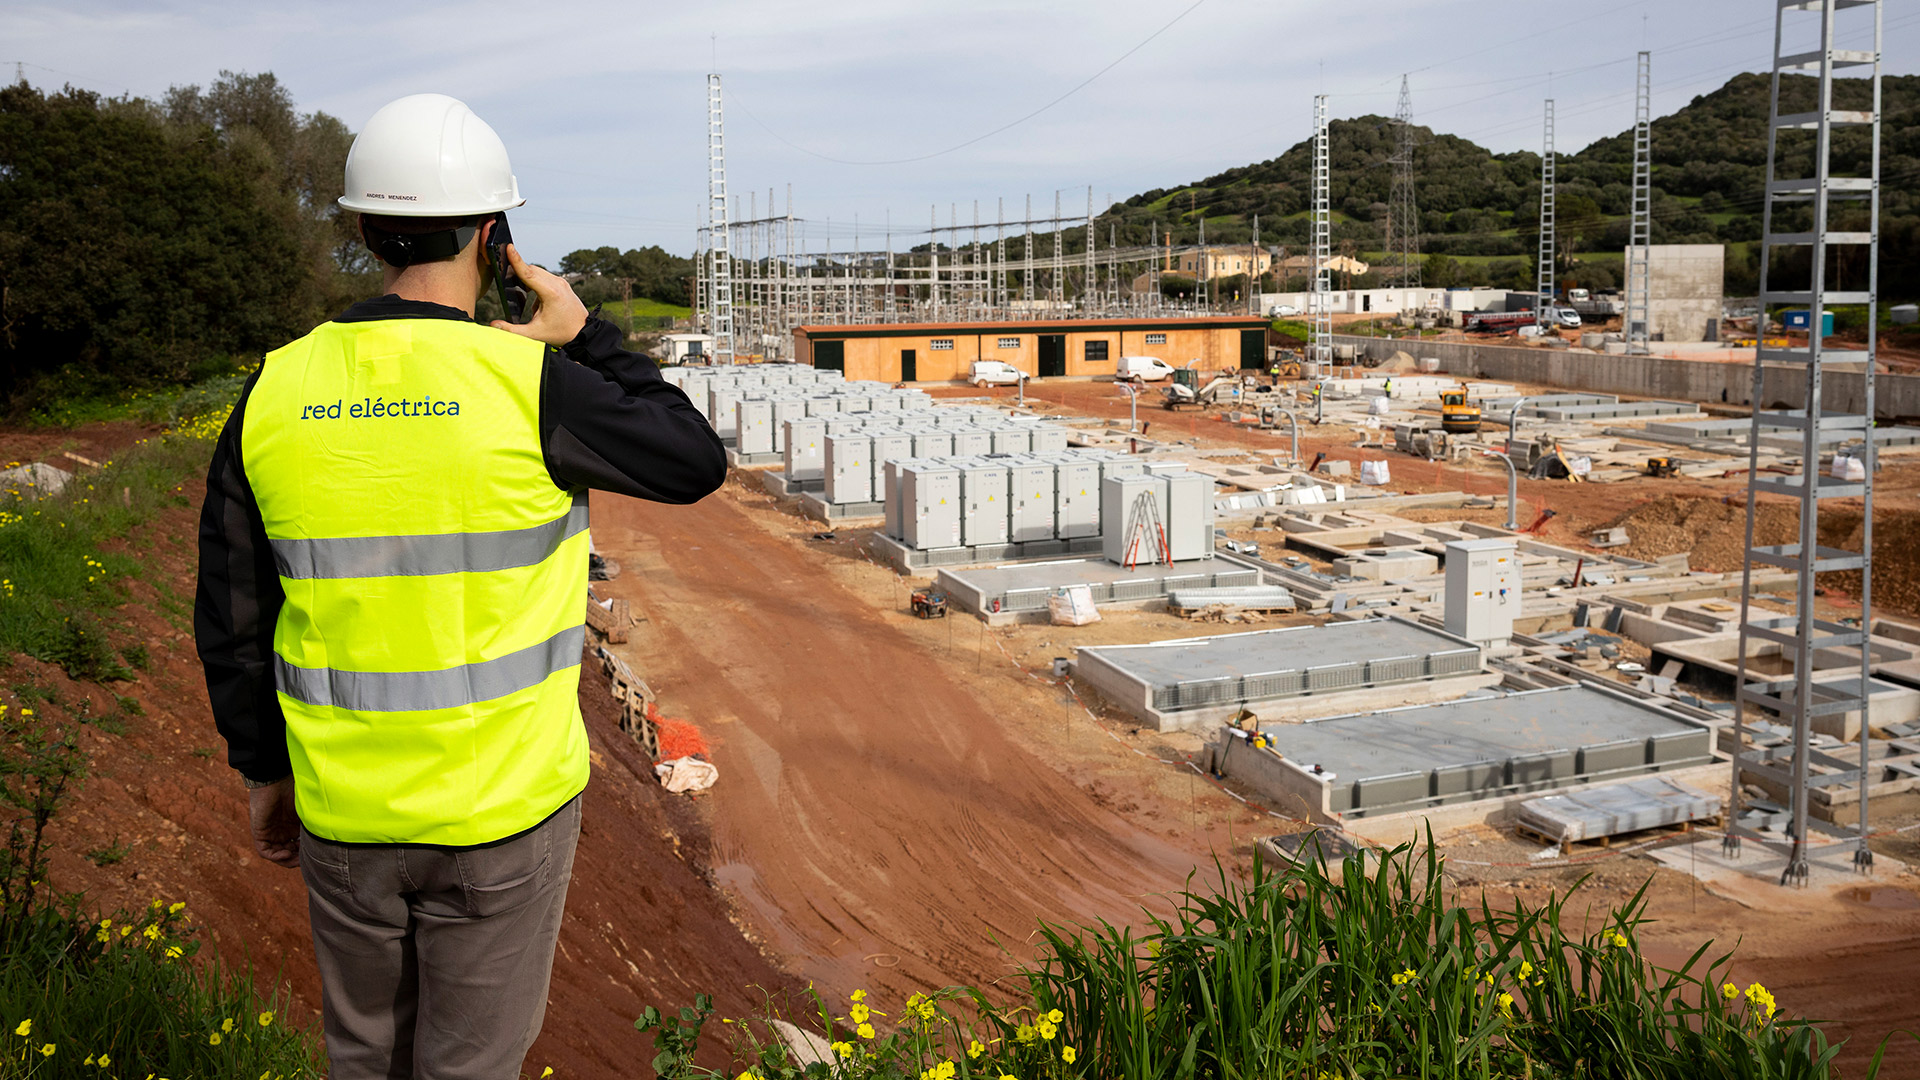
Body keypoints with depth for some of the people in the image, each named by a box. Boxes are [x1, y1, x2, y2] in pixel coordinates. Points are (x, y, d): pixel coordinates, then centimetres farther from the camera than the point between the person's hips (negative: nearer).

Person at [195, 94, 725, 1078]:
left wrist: (262, 771, 15)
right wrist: (586, 337, 0)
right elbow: (694, 463, -4)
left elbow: (231, 620, 2)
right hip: (503, 808, -3)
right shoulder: (529, 386, -18)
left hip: (344, 811, 4)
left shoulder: (275, 393, -5)